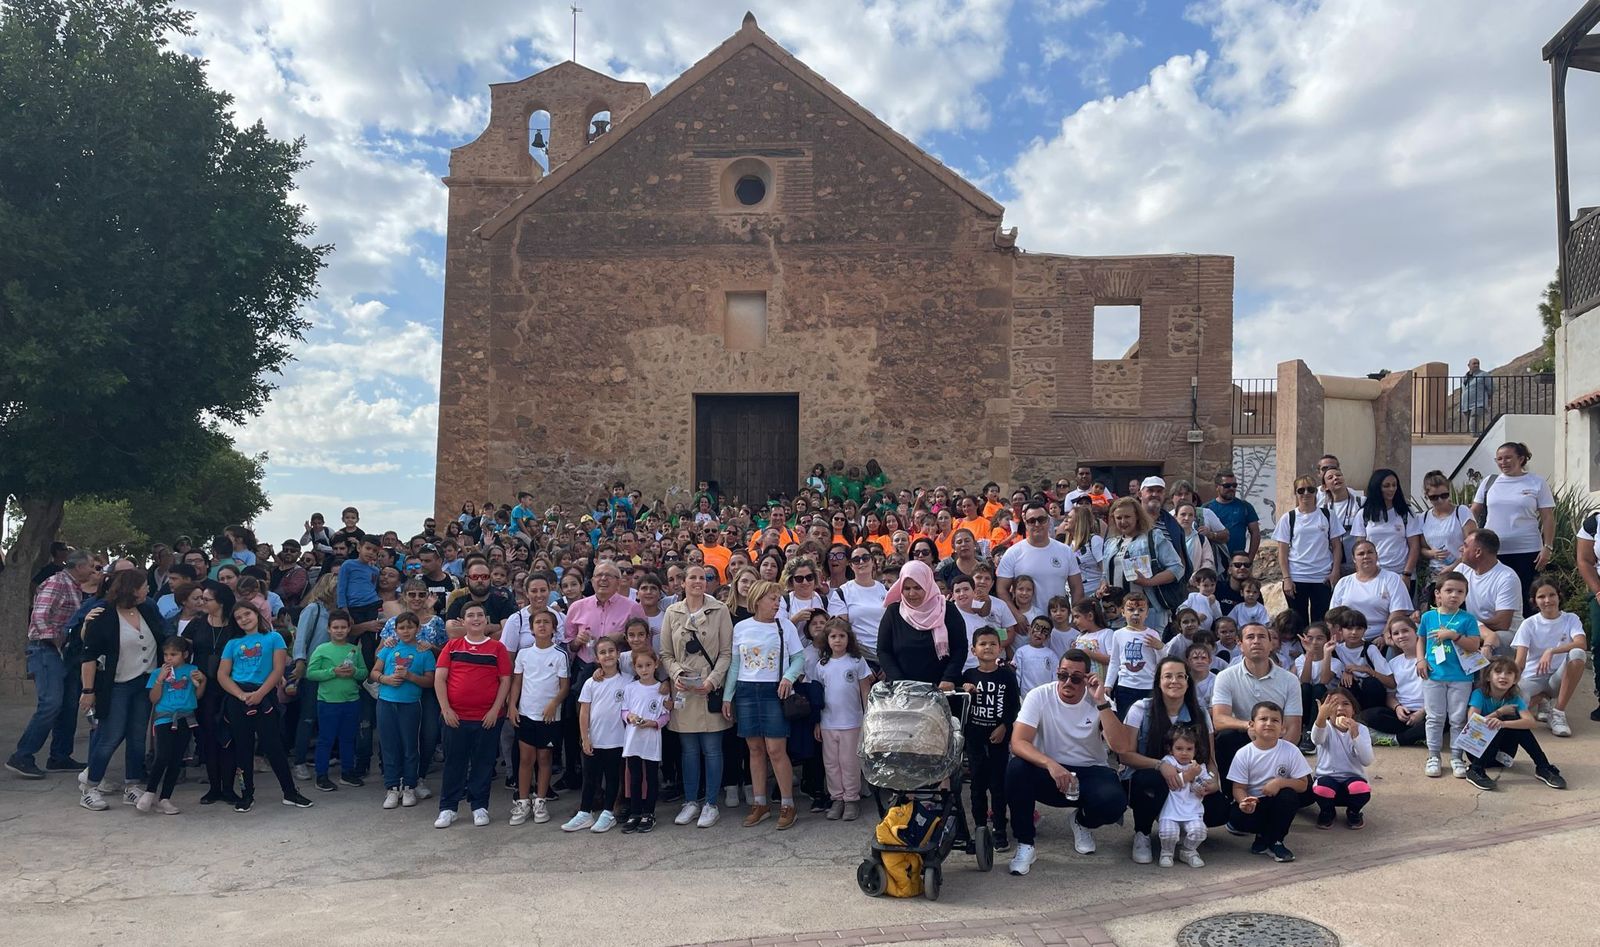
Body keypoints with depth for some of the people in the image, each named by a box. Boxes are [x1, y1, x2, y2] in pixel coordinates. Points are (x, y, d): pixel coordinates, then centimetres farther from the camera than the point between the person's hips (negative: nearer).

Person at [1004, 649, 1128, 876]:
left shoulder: (1099, 702, -9)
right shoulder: (1039, 696, -13)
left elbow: (1122, 747, -23)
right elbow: (1018, 742, -24)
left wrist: (1101, 702, -28)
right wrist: (1050, 764, -41)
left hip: (1089, 773, 1)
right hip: (1048, 771, -1)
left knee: (1114, 802, -30)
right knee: (1016, 769, -32)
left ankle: (1083, 823, 10)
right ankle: (1025, 844, -13)